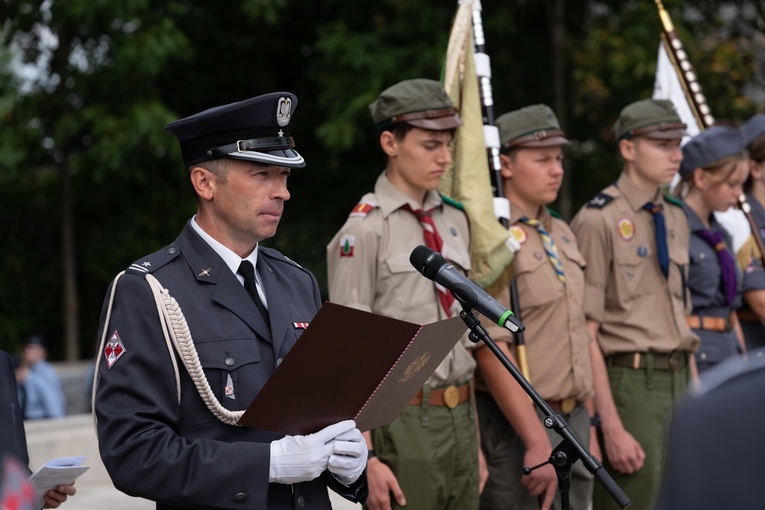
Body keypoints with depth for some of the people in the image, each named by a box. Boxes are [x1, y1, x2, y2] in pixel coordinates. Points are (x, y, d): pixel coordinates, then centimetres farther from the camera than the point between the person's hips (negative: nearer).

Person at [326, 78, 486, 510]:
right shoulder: (364, 230, -9)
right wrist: (367, 458, -16)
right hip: (403, 421, -6)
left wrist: (475, 432, 14)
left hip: (462, 414, 6)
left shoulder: (455, 221, 11)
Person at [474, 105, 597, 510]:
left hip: (573, 420, 8)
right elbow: (491, 351, -19)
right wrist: (537, 442, -20)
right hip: (517, 428, -8)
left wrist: (588, 425, 15)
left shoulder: (561, 233, 14)